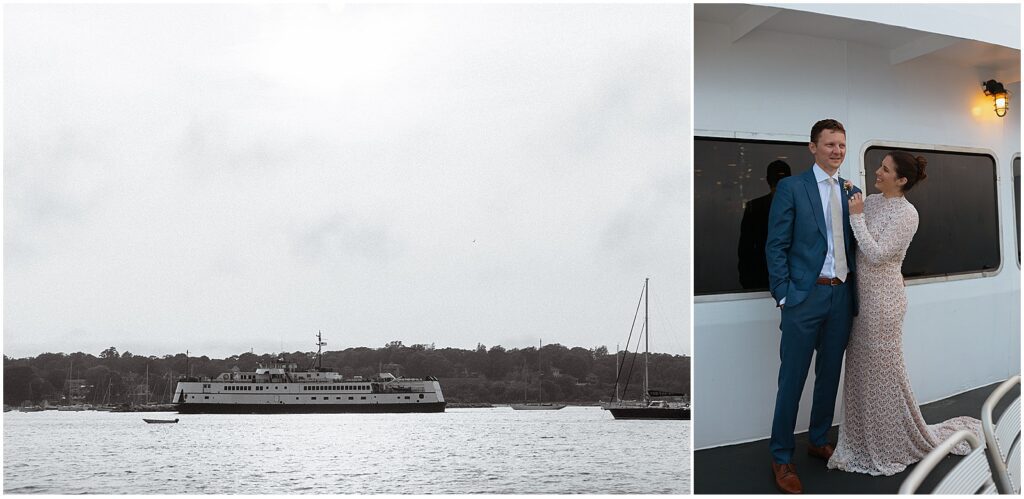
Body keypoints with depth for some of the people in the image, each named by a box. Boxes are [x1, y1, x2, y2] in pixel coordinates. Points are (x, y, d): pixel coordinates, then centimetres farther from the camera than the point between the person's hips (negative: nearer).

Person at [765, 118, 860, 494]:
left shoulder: (852, 192, 11)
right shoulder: (791, 188, -4)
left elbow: (855, 245, 14)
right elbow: (776, 246, -6)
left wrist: (855, 288, 5)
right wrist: (784, 295, -11)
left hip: (842, 296, 5)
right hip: (805, 295, -5)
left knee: (830, 375, 15)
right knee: (792, 379, -1)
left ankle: (819, 441, 31)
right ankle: (781, 457, 8)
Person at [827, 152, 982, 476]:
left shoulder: (907, 214, -14)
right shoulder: (870, 201, 8)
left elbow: (876, 254, -20)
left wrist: (856, 216, -15)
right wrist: (845, 198, 3)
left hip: (883, 299, -7)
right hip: (861, 296, 7)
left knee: (882, 373, 2)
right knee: (861, 372, 12)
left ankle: (895, 447, 18)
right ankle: (867, 441, 24)